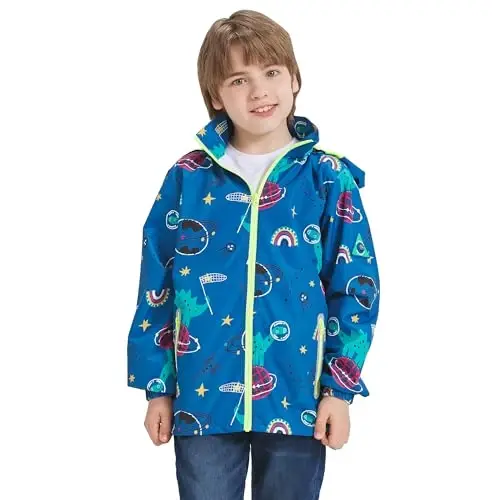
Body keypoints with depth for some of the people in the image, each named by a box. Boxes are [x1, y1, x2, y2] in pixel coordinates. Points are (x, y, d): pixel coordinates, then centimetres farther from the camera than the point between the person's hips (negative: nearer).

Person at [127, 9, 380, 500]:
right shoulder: (188, 177, 0)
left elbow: (356, 287, 0)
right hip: (203, 398, 1)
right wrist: (157, 386, 3)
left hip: (296, 399, 0)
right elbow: (157, 286, 4)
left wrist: (340, 387, -5)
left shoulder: (327, 178, -2)